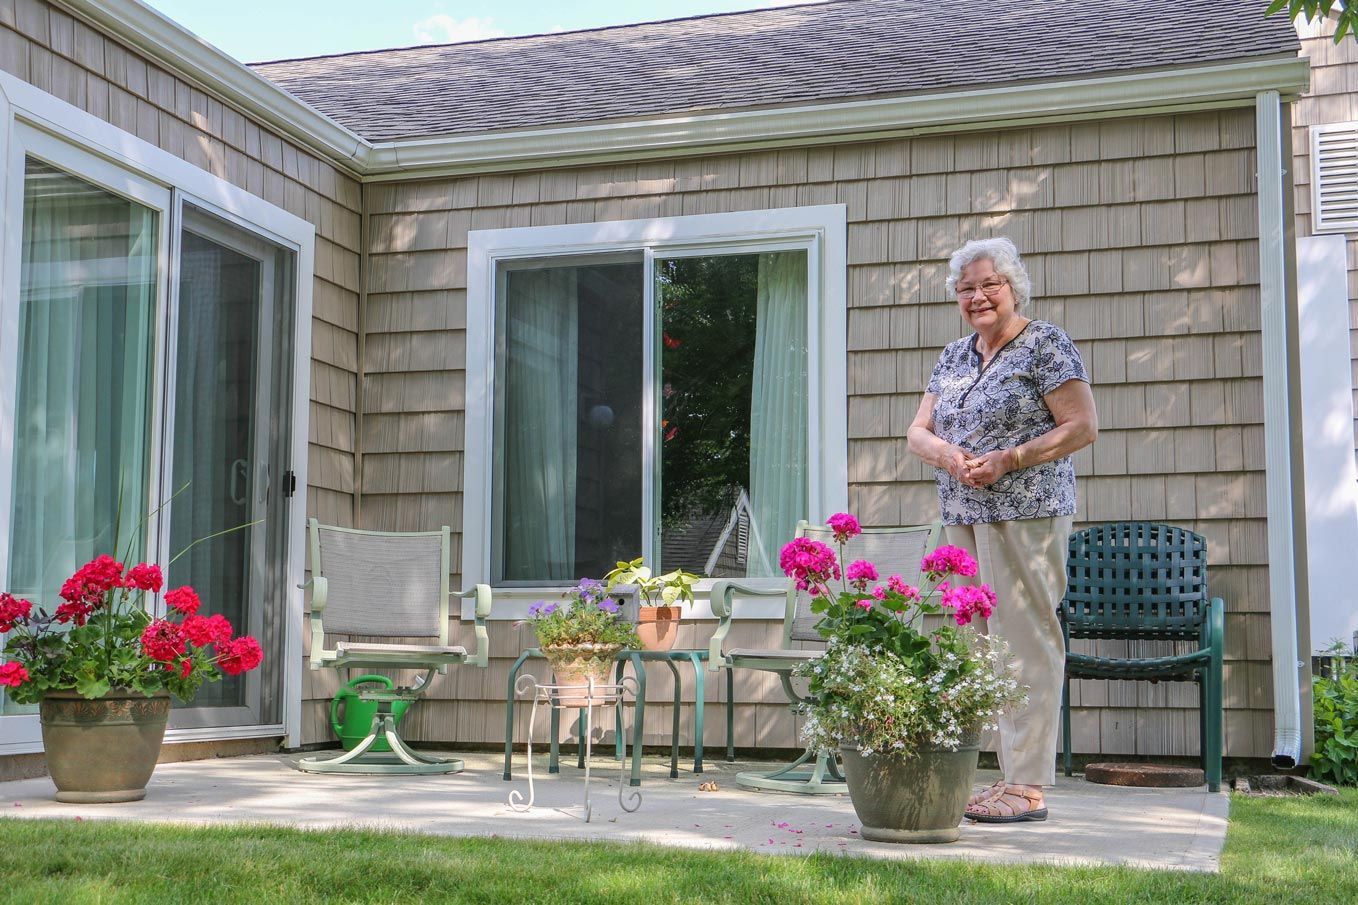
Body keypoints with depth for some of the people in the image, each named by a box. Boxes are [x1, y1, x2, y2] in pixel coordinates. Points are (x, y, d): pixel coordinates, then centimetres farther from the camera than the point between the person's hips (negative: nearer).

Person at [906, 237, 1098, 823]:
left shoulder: (1046, 345, -2)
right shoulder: (953, 356, 19)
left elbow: (1082, 428, -8)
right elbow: (917, 431, 17)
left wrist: (1008, 459, -16)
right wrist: (945, 453, -6)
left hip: (1026, 515, -7)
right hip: (960, 519, 7)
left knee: (1024, 642, -8)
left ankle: (1028, 786, -5)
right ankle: (1004, 775, 11)